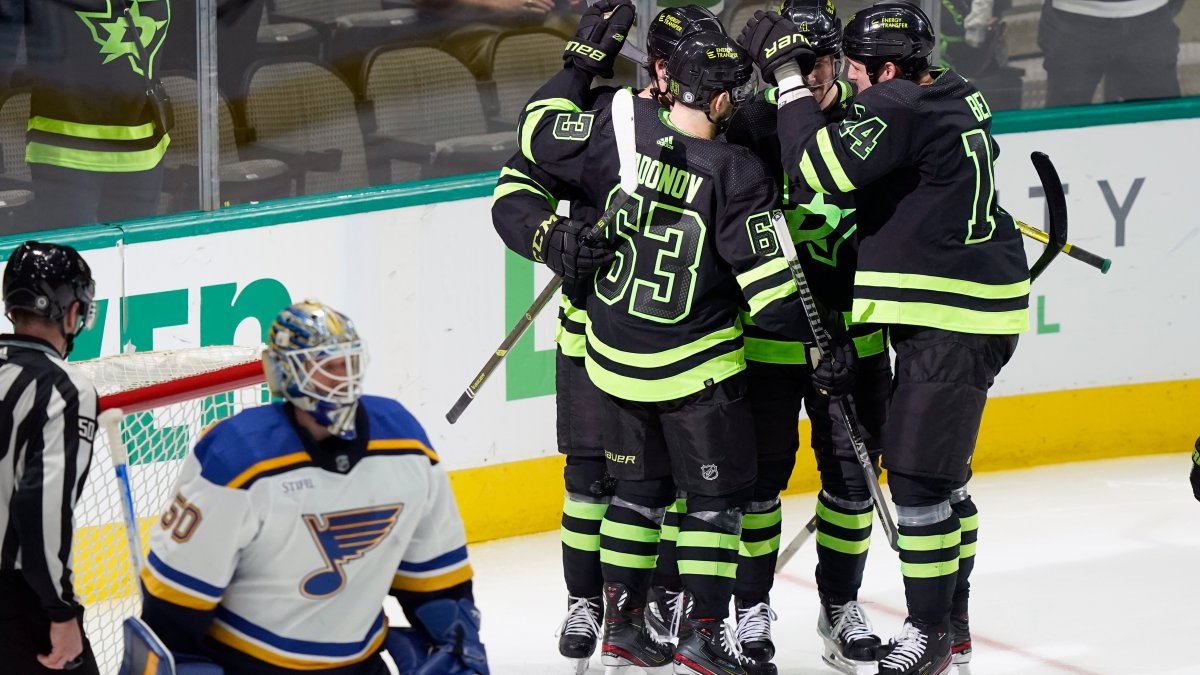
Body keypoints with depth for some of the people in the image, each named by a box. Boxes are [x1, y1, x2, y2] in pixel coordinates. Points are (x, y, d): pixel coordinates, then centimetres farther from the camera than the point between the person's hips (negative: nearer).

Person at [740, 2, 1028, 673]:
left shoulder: (895, 109, -18)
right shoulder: (954, 100, 11)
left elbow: (820, 169, -26)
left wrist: (788, 72, -17)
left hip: (955, 323, -11)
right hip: (954, 312, 11)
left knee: (918, 473, -7)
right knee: (940, 473, 18)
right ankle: (951, 619, 28)